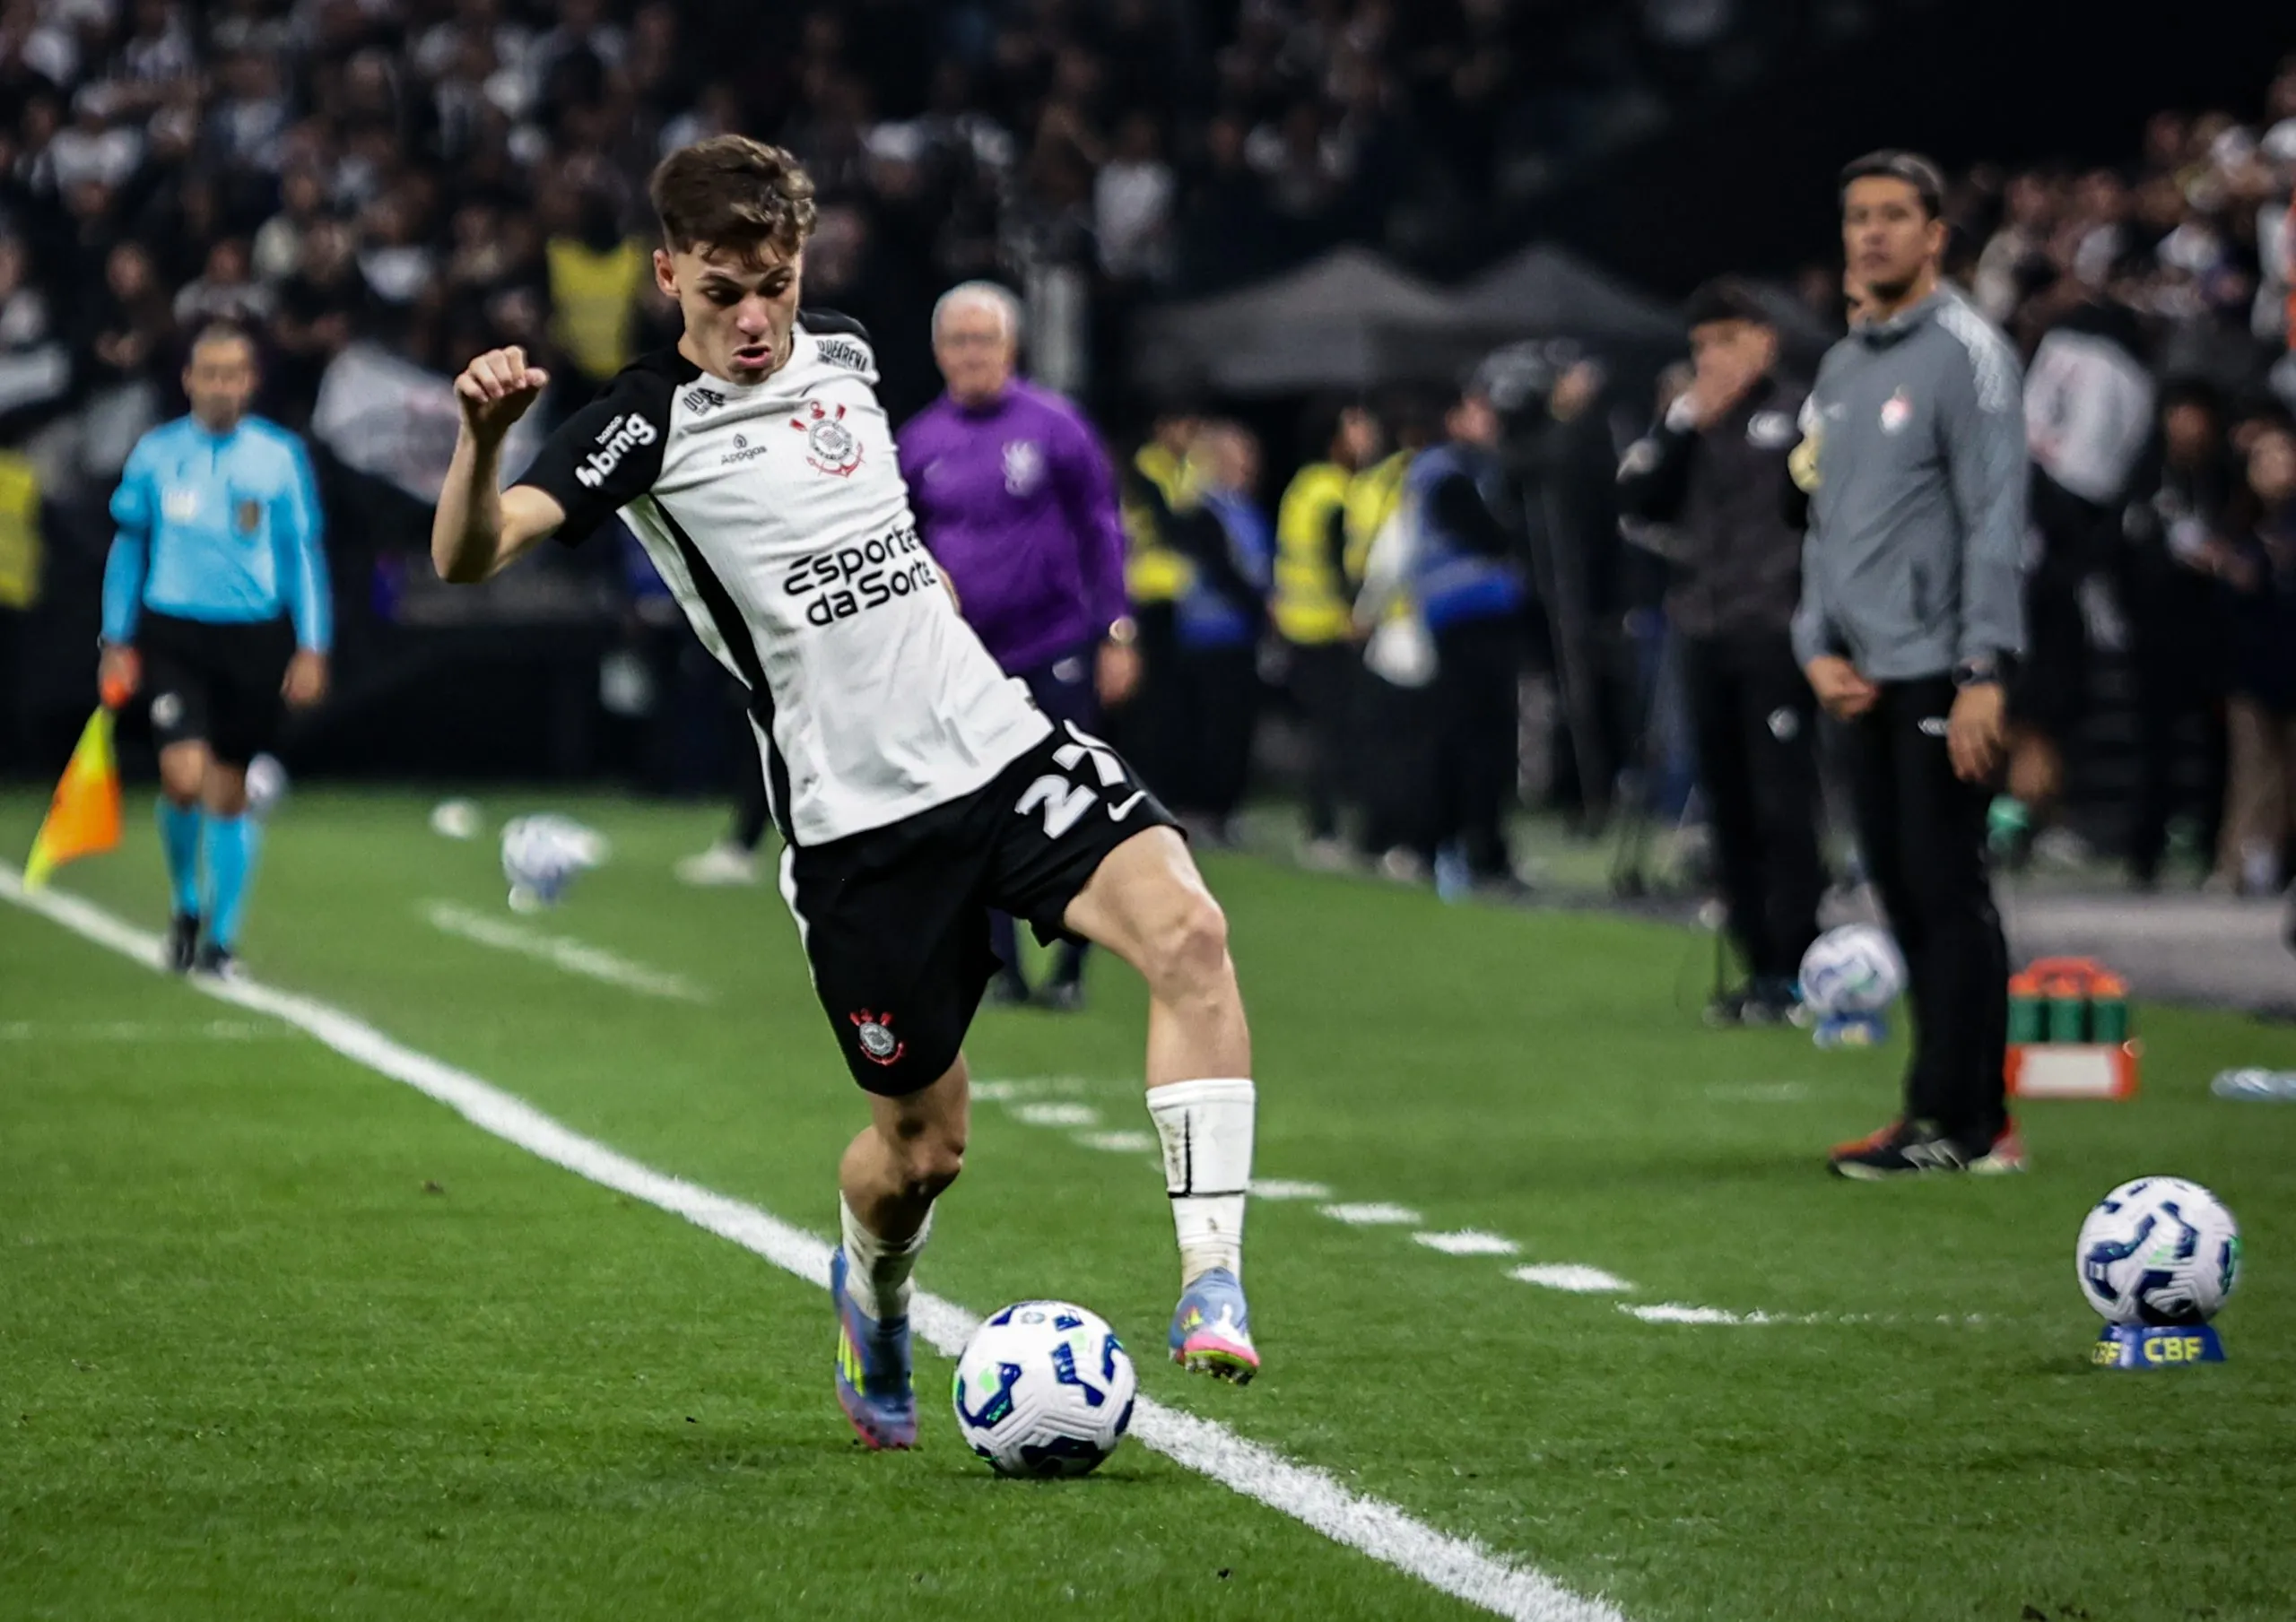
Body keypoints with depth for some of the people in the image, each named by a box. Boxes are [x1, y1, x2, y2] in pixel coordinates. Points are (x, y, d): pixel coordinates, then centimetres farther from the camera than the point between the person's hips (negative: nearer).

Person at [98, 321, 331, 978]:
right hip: (173, 634, -1)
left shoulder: (280, 456, 0)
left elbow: (303, 554, 5)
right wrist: (117, 644, 8)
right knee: (184, 775, -16)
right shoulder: (155, 454, 2)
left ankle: (221, 936, 18)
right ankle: (186, 904, 10)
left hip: (253, 637, 1)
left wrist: (312, 650, 0)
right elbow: (128, 549, 10)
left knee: (231, 794, 5)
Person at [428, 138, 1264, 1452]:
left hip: (1000, 742, 4)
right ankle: (875, 1314, 38)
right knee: (923, 1144, 2)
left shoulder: (843, 359, 10)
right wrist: (484, 437, -38)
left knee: (1186, 927, -22)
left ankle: (1212, 1284, -23)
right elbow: (469, 554, -21)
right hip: (856, 817, -4)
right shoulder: (651, 425, -7)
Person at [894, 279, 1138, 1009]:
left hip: (1056, 650, -2)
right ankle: (1001, 968, 7)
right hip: (967, 657, 3)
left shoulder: (1053, 426, -1)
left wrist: (1116, 633, -3)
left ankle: (1070, 967, 7)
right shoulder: (921, 442, 6)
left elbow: (1100, 531, 1)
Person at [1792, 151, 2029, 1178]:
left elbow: (1994, 521, -12)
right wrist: (1818, 648, 7)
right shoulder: (1840, 370, 18)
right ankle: (1948, 1118, 12)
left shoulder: (1965, 354, -6)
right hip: (1863, 684, 8)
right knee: (1903, 894, 7)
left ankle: (1962, 1121, -7)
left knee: (1947, 891, -8)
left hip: (1942, 672, -8)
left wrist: (1983, 672, -18)